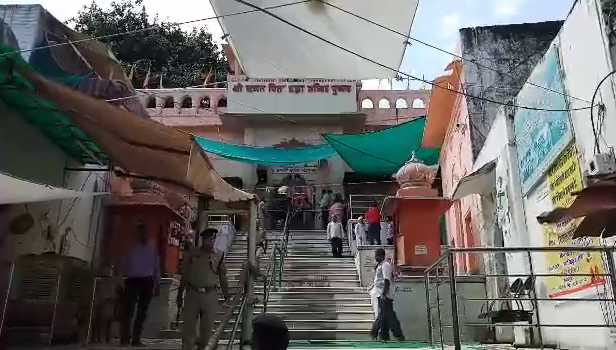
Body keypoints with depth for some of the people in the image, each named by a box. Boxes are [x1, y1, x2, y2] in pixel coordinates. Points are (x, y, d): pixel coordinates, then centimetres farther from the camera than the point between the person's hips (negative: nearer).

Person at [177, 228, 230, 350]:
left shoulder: (218, 257, 2)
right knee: (189, 325, 3)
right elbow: (184, 275, 7)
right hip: (192, 293, 0)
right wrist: (180, 294, 7)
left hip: (210, 295, 1)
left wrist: (226, 296, 2)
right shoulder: (193, 254, 2)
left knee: (207, 326, 10)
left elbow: (223, 278, 4)